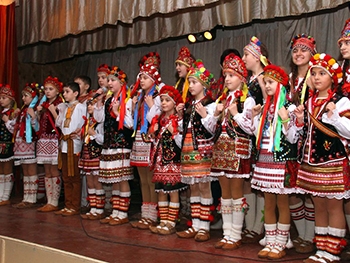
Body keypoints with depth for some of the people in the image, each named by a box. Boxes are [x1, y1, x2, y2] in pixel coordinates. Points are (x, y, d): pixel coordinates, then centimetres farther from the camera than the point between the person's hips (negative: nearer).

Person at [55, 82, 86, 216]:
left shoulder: (81, 107, -7)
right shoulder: (64, 107, 16)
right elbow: (59, 124, 16)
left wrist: (78, 133, -21)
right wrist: (60, 112, 5)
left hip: (74, 144, -8)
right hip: (64, 144, 8)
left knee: (75, 177, -2)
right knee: (66, 177, 11)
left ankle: (75, 207, 4)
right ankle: (68, 205, 19)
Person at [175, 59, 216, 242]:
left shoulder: (210, 105, -6)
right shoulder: (188, 105, 15)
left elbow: (212, 130, -12)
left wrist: (204, 115, -22)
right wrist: (181, 116, 7)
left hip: (203, 150, -7)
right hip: (188, 150, 7)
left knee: (204, 187, -4)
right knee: (193, 187, 10)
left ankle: (204, 227, 2)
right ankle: (195, 225, 16)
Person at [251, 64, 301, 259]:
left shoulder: (289, 108, -7)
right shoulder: (266, 108, 12)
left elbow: (293, 138, -11)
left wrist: (286, 120, -23)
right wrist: (255, 117, 8)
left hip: (281, 161, -6)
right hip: (264, 160, 6)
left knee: (282, 203, 2)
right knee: (269, 203, 11)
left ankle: (280, 245, 10)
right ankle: (270, 243, 19)